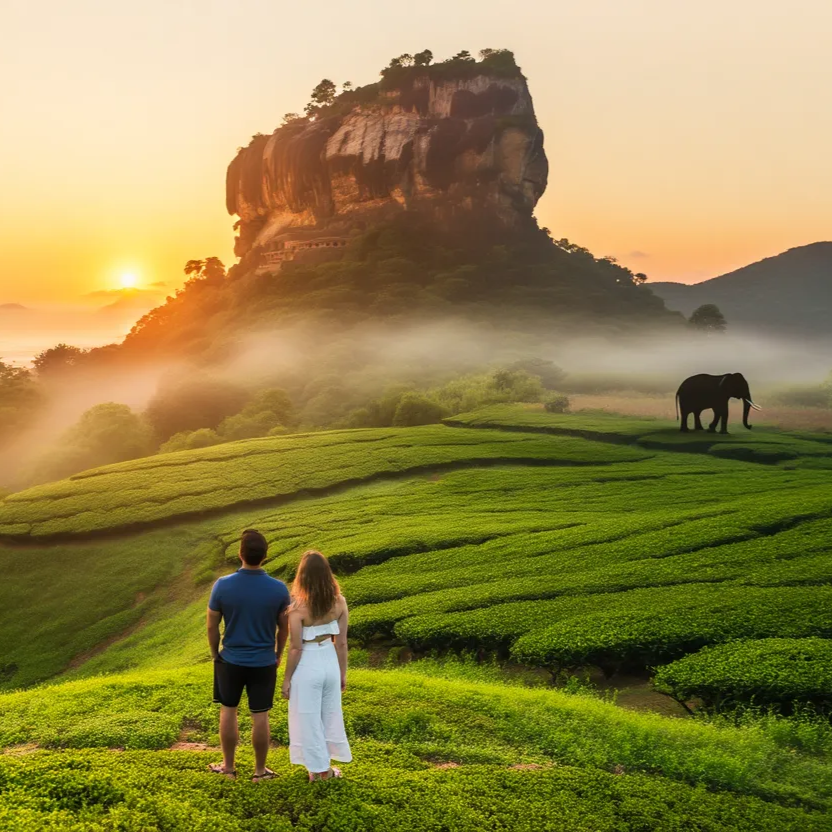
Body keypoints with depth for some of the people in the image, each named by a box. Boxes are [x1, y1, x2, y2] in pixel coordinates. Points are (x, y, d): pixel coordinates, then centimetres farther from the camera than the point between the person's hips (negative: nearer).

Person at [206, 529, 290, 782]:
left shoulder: (222, 586, -17)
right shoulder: (279, 589, -15)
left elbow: (212, 627, -6)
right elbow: (284, 628, -2)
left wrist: (215, 655, 11)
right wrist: (278, 654, 15)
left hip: (231, 660, 0)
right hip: (264, 662, 0)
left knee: (228, 711, 18)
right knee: (260, 717, 11)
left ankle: (228, 767, 29)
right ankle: (260, 770, 23)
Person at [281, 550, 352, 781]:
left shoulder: (298, 607, -22)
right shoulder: (339, 602, -8)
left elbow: (295, 648, -16)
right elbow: (341, 643, -1)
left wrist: (287, 679, -4)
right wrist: (343, 672, 11)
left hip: (308, 666, -5)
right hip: (330, 662, 5)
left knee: (309, 719, 13)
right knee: (331, 715, 22)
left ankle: (319, 769, 24)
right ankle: (326, 767, 35)